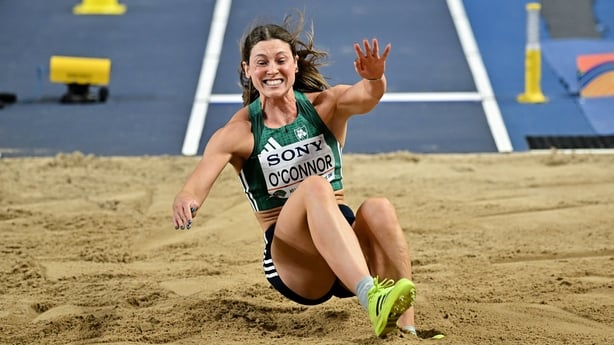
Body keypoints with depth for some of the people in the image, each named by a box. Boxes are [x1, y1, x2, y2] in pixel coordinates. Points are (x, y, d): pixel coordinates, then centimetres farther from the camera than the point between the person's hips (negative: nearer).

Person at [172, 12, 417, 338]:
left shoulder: (325, 105, 4)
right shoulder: (238, 132, 0)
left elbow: (364, 97, -18)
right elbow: (195, 186, -13)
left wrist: (374, 80, -43)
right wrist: (185, 203, -38)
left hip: (350, 242, 2)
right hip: (290, 262, -2)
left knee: (377, 208, -31)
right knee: (314, 186, -32)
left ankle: (406, 329, -39)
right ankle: (371, 299, -52)